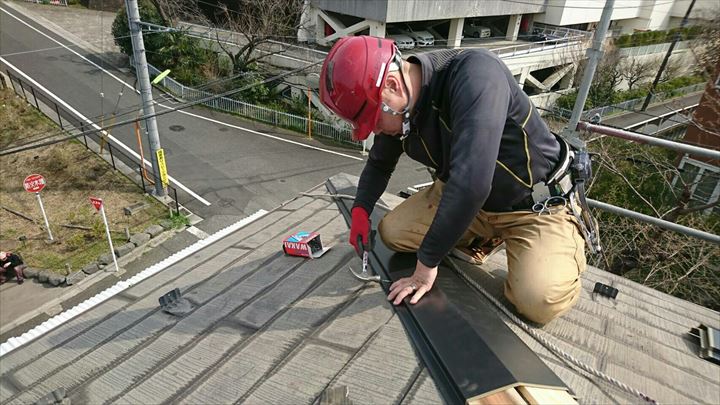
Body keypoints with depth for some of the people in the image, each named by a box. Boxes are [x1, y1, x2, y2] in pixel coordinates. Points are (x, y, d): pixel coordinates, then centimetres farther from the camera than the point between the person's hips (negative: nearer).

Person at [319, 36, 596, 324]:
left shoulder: (474, 74, -33)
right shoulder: (398, 109, -9)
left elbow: (471, 183, -42)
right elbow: (379, 164, 11)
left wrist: (427, 262, -32)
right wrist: (360, 210, -6)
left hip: (539, 204, -6)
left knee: (540, 303, -25)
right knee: (392, 232, -8)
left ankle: (568, 240, 8)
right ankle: (483, 236, 13)